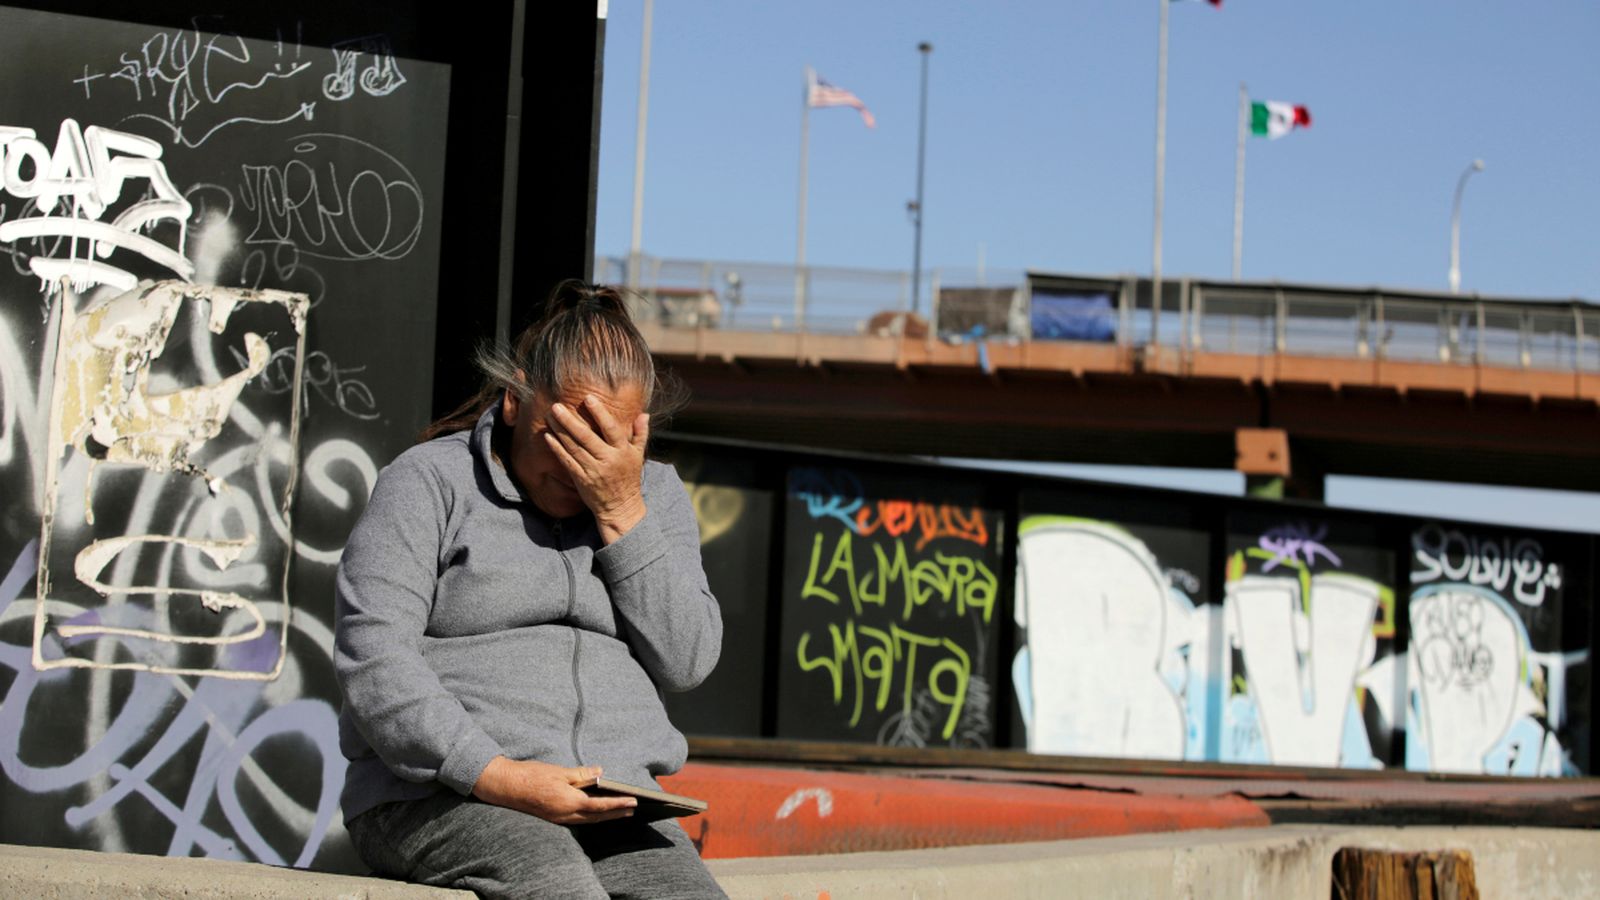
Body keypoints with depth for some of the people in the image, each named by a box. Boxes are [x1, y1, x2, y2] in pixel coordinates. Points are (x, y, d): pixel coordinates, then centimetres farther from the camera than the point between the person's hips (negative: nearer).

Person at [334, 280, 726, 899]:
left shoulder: (654, 494, 17)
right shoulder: (429, 482, 4)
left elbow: (687, 663, 4)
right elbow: (371, 661, -7)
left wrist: (621, 510, -5)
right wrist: (496, 776, -19)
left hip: (612, 805, 4)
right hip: (439, 797, -4)